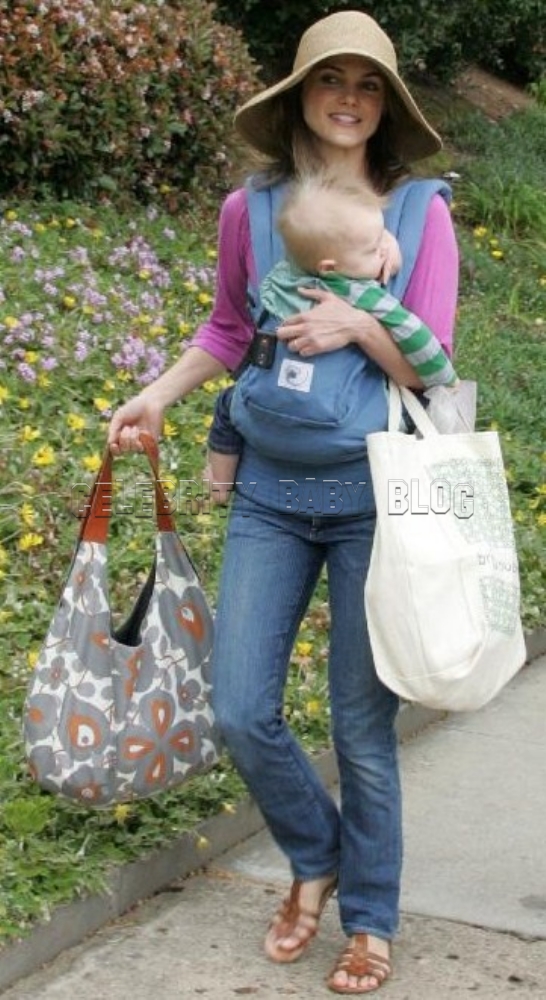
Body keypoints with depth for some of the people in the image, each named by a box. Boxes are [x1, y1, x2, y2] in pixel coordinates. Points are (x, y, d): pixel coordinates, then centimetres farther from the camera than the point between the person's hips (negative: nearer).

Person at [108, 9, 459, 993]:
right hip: (270, 490, 3)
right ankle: (317, 857, 31)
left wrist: (361, 325, -20)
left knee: (363, 724, 4)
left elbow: (432, 368, -3)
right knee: (241, 710, 1)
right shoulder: (248, 210, 2)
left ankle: (371, 921, 25)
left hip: (372, 494, -2)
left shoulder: (422, 213, -3)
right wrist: (157, 393, 3)